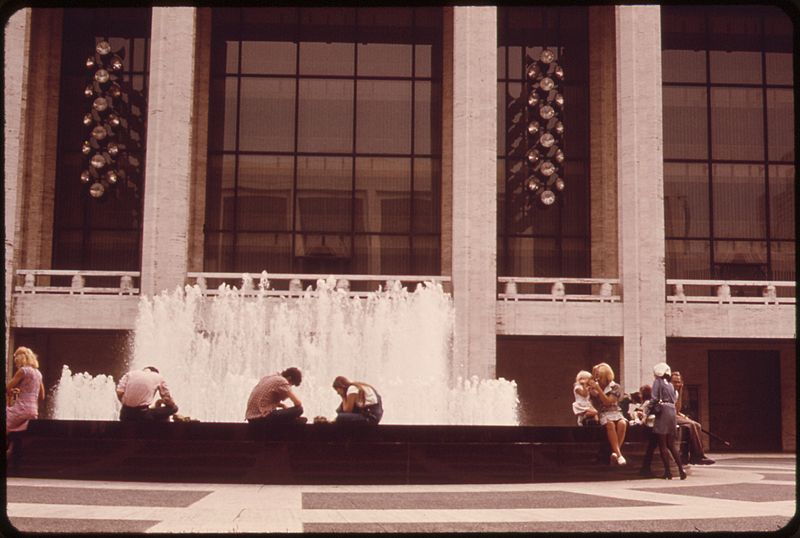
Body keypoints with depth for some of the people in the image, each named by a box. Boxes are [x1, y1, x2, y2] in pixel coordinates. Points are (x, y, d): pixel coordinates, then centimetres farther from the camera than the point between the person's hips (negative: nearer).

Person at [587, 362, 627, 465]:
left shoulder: (615, 387, 3)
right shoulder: (594, 387, 10)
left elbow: (608, 402, -11)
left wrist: (598, 389, -17)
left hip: (615, 412, 0)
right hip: (603, 414, 0)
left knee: (622, 423, -35)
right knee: (610, 424, -36)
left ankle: (615, 452, -30)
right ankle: (619, 454, -40)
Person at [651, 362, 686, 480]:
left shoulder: (657, 381, 1)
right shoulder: (670, 385, 20)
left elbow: (655, 398, -8)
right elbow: (675, 399, 14)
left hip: (663, 413, -6)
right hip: (672, 413, 6)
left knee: (662, 445, -3)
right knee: (671, 445, 12)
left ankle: (668, 472, -5)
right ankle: (681, 469, 2)